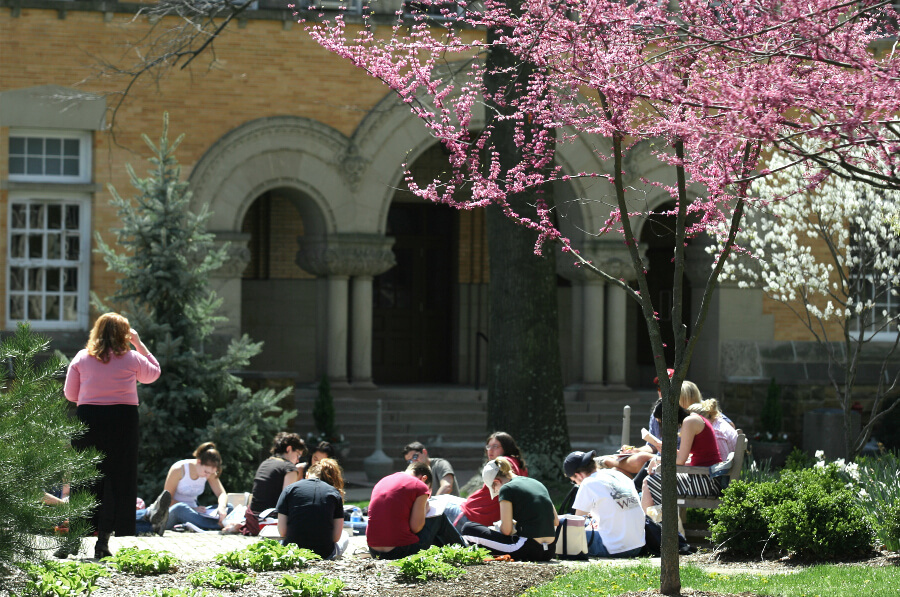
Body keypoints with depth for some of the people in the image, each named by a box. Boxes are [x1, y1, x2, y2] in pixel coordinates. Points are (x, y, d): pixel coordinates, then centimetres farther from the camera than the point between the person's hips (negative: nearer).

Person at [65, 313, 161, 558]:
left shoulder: (82, 358, 4)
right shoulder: (131, 358, 1)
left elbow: (70, 394, 8)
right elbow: (154, 373, 21)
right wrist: (139, 344, 23)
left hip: (88, 418, 2)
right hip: (123, 417, -1)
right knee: (116, 480, 3)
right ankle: (103, 541, -2)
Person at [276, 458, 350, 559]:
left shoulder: (289, 489, 1)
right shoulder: (334, 493, 1)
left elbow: (282, 531, -3)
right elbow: (336, 536, -2)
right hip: (324, 554, -2)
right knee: (345, 537, 32)